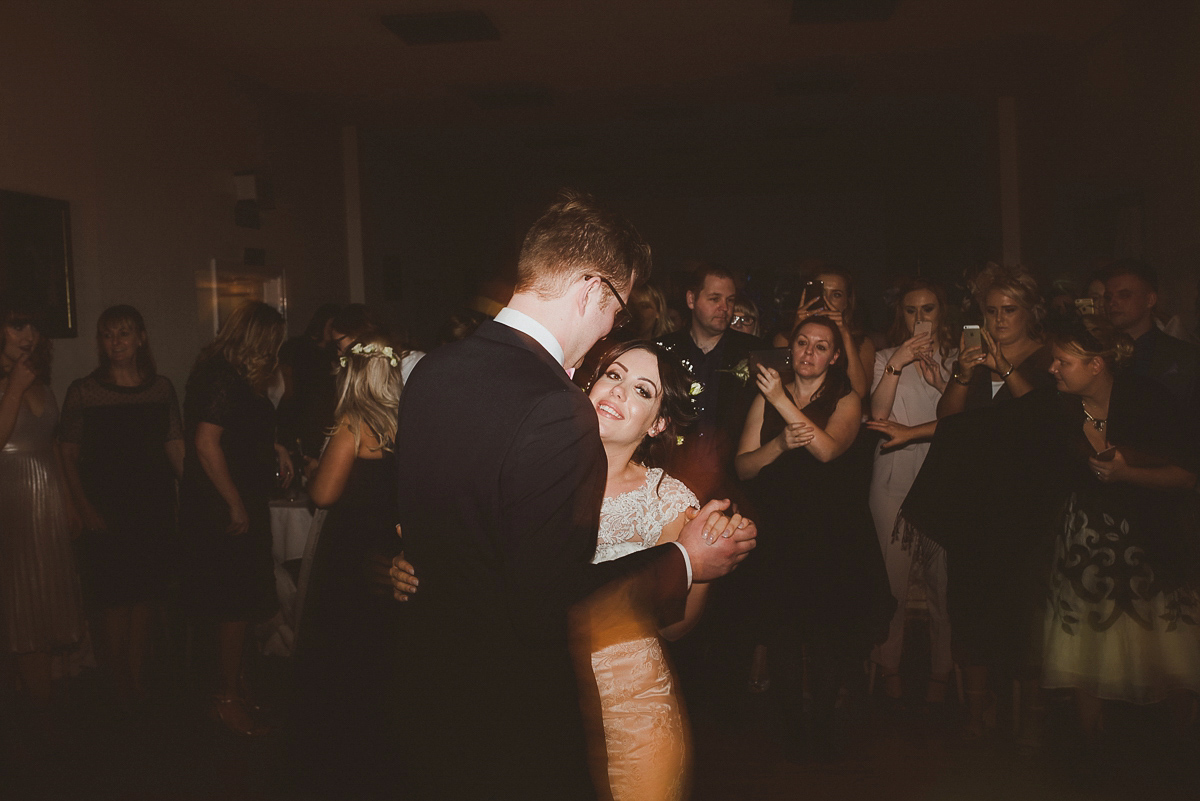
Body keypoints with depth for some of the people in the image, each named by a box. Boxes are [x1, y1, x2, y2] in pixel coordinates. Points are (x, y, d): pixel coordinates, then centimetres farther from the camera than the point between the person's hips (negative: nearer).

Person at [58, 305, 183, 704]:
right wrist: (86, 508, -10)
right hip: (107, 510, -2)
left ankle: (135, 676, 21)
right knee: (115, 596, 2)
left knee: (145, 595, 8)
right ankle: (119, 685, 18)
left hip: (154, 504, 2)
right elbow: (69, 455, -2)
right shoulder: (83, 390, -2)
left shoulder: (161, 387, 6)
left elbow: (175, 446, 6)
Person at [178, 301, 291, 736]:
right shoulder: (223, 379, -19)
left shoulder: (231, 377, 12)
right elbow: (206, 443, -26)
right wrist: (236, 504, -23)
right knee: (236, 604, -1)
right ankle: (228, 697, 10)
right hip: (226, 509, -10)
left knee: (238, 603, 17)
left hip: (239, 506, 10)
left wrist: (273, 447, 8)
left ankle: (233, 684, 28)